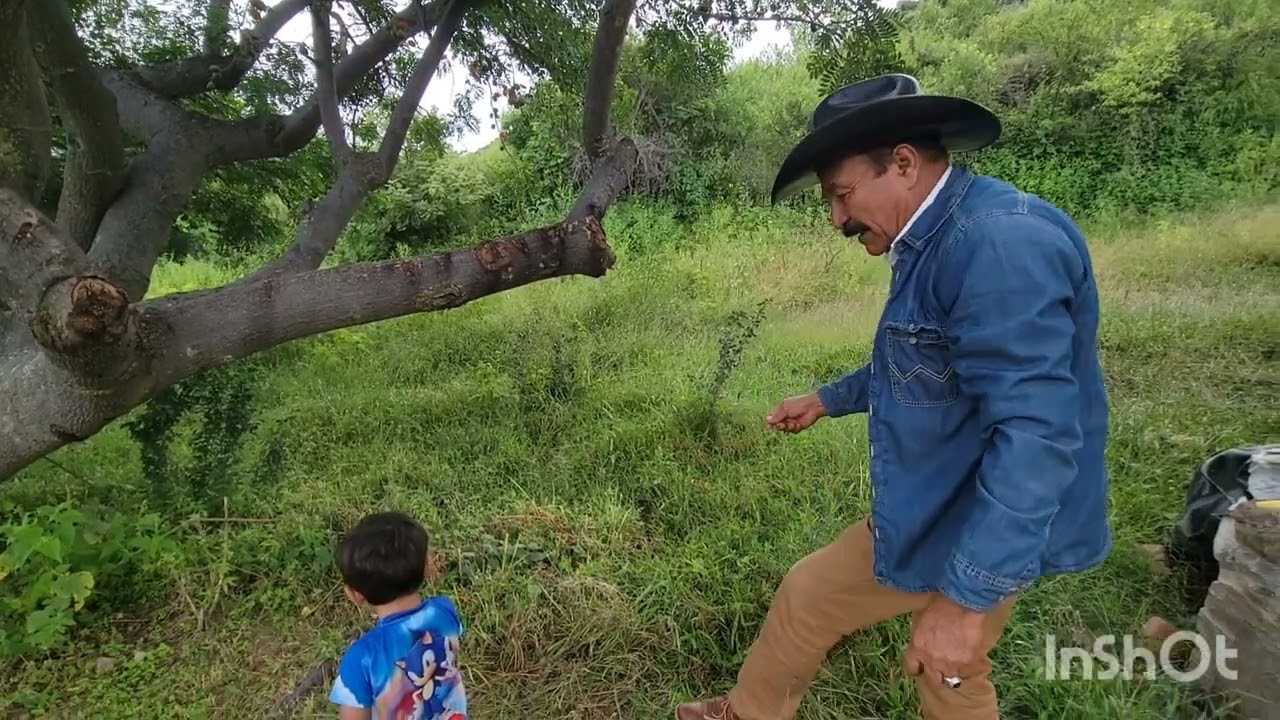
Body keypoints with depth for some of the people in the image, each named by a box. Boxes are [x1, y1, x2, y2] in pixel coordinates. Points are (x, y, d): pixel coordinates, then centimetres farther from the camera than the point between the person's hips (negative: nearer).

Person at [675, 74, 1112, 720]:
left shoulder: (998, 241, -27)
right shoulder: (935, 242, 7)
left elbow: (1037, 436, -32)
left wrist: (965, 596, -31)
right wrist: (828, 400, 27)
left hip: (983, 535, -9)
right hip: (943, 511, 9)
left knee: (806, 600, 8)